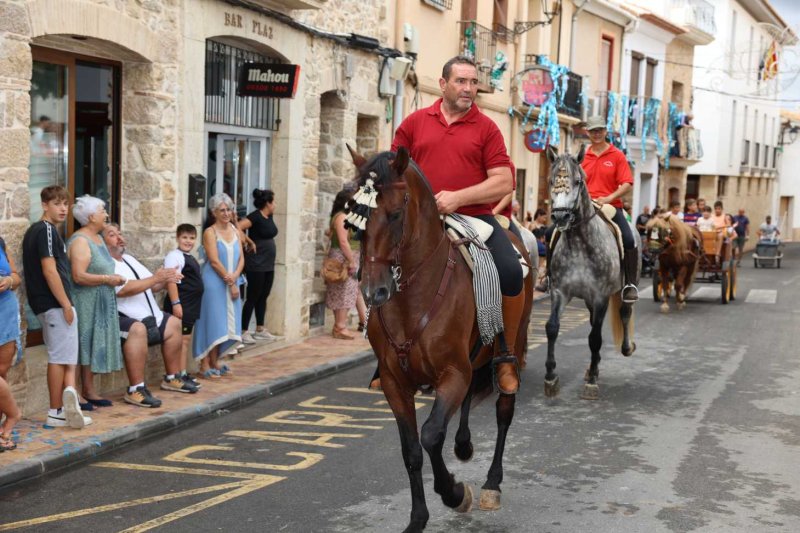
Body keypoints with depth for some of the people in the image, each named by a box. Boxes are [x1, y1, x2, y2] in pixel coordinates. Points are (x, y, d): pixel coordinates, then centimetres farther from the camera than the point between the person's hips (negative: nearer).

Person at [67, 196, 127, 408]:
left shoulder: (98, 238, 14)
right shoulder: (80, 241, -16)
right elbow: (79, 276, -25)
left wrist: (113, 278, 7)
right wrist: (108, 279, -18)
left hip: (101, 303, 9)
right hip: (88, 304, -9)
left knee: (95, 345, 11)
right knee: (89, 344, -3)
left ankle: (89, 390, 17)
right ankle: (88, 391, 4)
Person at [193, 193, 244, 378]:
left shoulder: (235, 231, 10)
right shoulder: (210, 232, -8)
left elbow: (241, 258, 7)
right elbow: (214, 261, -14)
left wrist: (235, 276, -10)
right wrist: (230, 282, -13)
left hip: (232, 282, 6)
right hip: (214, 282, -6)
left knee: (225, 322, 9)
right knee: (212, 320, -5)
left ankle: (215, 362, 19)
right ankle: (205, 365, 0)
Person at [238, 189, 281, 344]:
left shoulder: (269, 217, 10)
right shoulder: (255, 217, -15)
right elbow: (237, 228, -25)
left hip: (268, 264, 8)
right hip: (256, 265, -8)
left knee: (263, 297, 13)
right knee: (252, 298, -4)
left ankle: (260, 330, 22)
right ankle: (244, 331, 2)